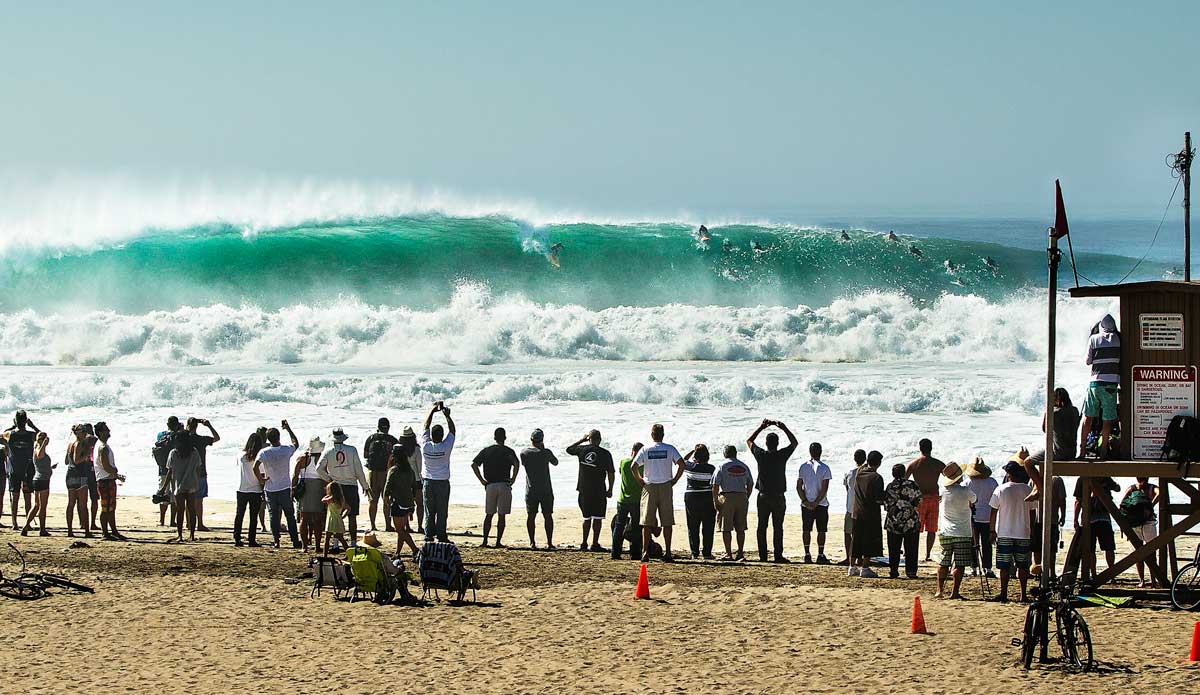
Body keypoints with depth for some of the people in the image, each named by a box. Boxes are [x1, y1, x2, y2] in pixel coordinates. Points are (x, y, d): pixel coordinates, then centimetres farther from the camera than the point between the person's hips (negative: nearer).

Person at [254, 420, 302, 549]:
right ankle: (295, 541, 8)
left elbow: (255, 467, -22)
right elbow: (296, 443, 16)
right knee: (290, 515, 8)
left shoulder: (264, 452, -11)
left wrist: (260, 479, -6)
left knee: (274, 515, 8)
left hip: (270, 489, 0)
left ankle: (276, 541, 5)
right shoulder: (286, 450, -7)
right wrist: (288, 428, 20)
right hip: (285, 488, 1)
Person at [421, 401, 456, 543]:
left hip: (428, 482, 2)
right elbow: (452, 430, 0)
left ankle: (428, 536, 5)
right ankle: (441, 536, 1)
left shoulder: (425, 446, -11)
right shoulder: (446, 447, -14)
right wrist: (447, 415, 9)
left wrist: (432, 411, 8)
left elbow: (425, 426, 2)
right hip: (443, 482, -1)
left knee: (429, 512, 6)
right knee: (442, 511, 2)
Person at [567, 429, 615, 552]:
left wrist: (581, 440, 26)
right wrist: (610, 490, 5)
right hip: (599, 491, -3)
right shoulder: (605, 453, -6)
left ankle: (584, 543, 15)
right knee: (597, 518, 1)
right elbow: (611, 473, -4)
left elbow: (568, 450, 19)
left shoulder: (582, 449, -1)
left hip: (584, 490, 3)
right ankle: (595, 544, -2)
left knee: (587, 518, 14)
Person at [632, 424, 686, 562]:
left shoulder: (645, 450, -1)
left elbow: (633, 466, -9)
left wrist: (640, 481, 4)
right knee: (667, 522, 3)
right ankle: (667, 553, 0)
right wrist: (675, 480, 0)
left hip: (649, 487, 0)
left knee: (647, 522, 3)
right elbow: (681, 464, -10)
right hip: (665, 486, 0)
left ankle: (645, 552, -2)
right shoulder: (670, 449, 0)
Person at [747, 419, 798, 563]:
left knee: (762, 527, 6)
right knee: (778, 527, 1)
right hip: (779, 496, -1)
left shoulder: (761, 454, -4)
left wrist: (761, 427, 16)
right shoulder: (782, 455, -8)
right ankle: (778, 555, -2)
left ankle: (762, 555, 4)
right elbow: (795, 443, 9)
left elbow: (749, 441, 14)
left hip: (763, 497, 1)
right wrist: (784, 428, 10)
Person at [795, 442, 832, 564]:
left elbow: (798, 487, -1)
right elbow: (824, 489, -12)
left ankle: (807, 555, 5)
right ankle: (820, 555, 2)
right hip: (821, 504, -3)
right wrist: (816, 502, -9)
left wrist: (805, 501, -3)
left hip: (806, 504, 3)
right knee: (821, 530, 4)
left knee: (807, 530, 7)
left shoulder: (803, 467, 2)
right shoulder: (824, 468, -7)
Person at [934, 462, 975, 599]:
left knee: (943, 562, 11)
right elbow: (973, 501, 8)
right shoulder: (965, 491, -11)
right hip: (962, 532, -4)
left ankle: (940, 590, 11)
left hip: (944, 532, 4)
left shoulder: (943, 490, -3)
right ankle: (955, 591, -4)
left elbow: (941, 476, 19)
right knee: (960, 564, 0)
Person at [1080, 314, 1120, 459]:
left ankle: (1082, 449, 4)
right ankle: (1103, 451, 2)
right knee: (1107, 420, 3)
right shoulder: (1118, 338, 1)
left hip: (1094, 382, 1)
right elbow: (1122, 358, 8)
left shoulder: (1094, 339, 2)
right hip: (1111, 383, -1)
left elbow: (1088, 360, 5)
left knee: (1087, 417, 8)